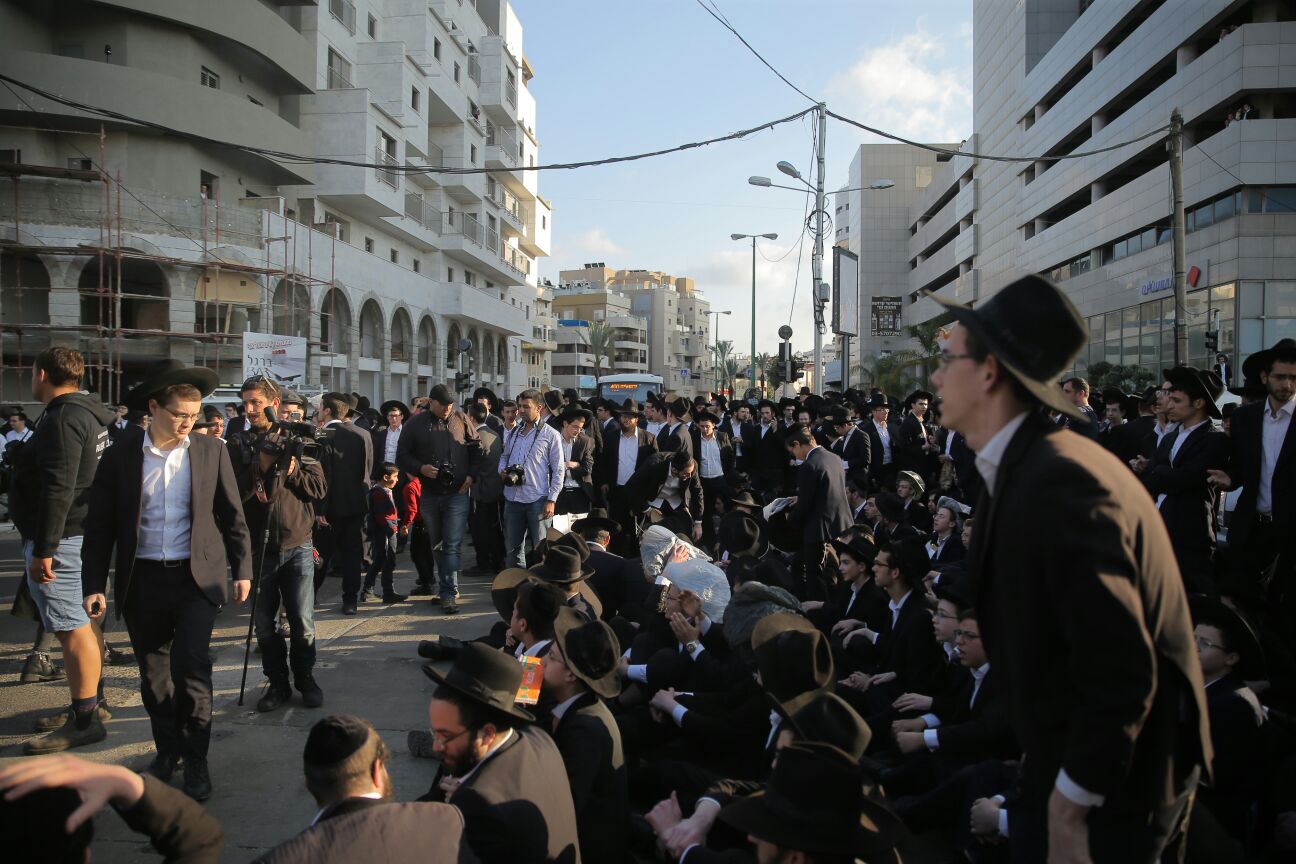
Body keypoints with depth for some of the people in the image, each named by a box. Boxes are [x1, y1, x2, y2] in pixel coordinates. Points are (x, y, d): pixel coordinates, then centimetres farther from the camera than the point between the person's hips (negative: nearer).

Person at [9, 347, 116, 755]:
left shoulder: (63, 419, -17)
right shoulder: (89, 414, 14)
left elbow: (58, 488, -24)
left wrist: (43, 548, -24)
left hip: (60, 537, -11)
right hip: (82, 532, 11)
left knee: (71, 626, -7)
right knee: (80, 621, 17)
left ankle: (84, 720, -2)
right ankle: (90, 701, 26)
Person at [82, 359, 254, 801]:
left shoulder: (211, 451, 0)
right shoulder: (120, 456, 0)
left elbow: (232, 515, 6)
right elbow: (99, 526, 3)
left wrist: (242, 568, 4)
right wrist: (94, 584, 0)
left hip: (196, 577, -1)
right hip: (141, 581, 2)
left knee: (191, 667, -8)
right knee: (154, 675, 12)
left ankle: (195, 760, 6)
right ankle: (167, 749, 31)